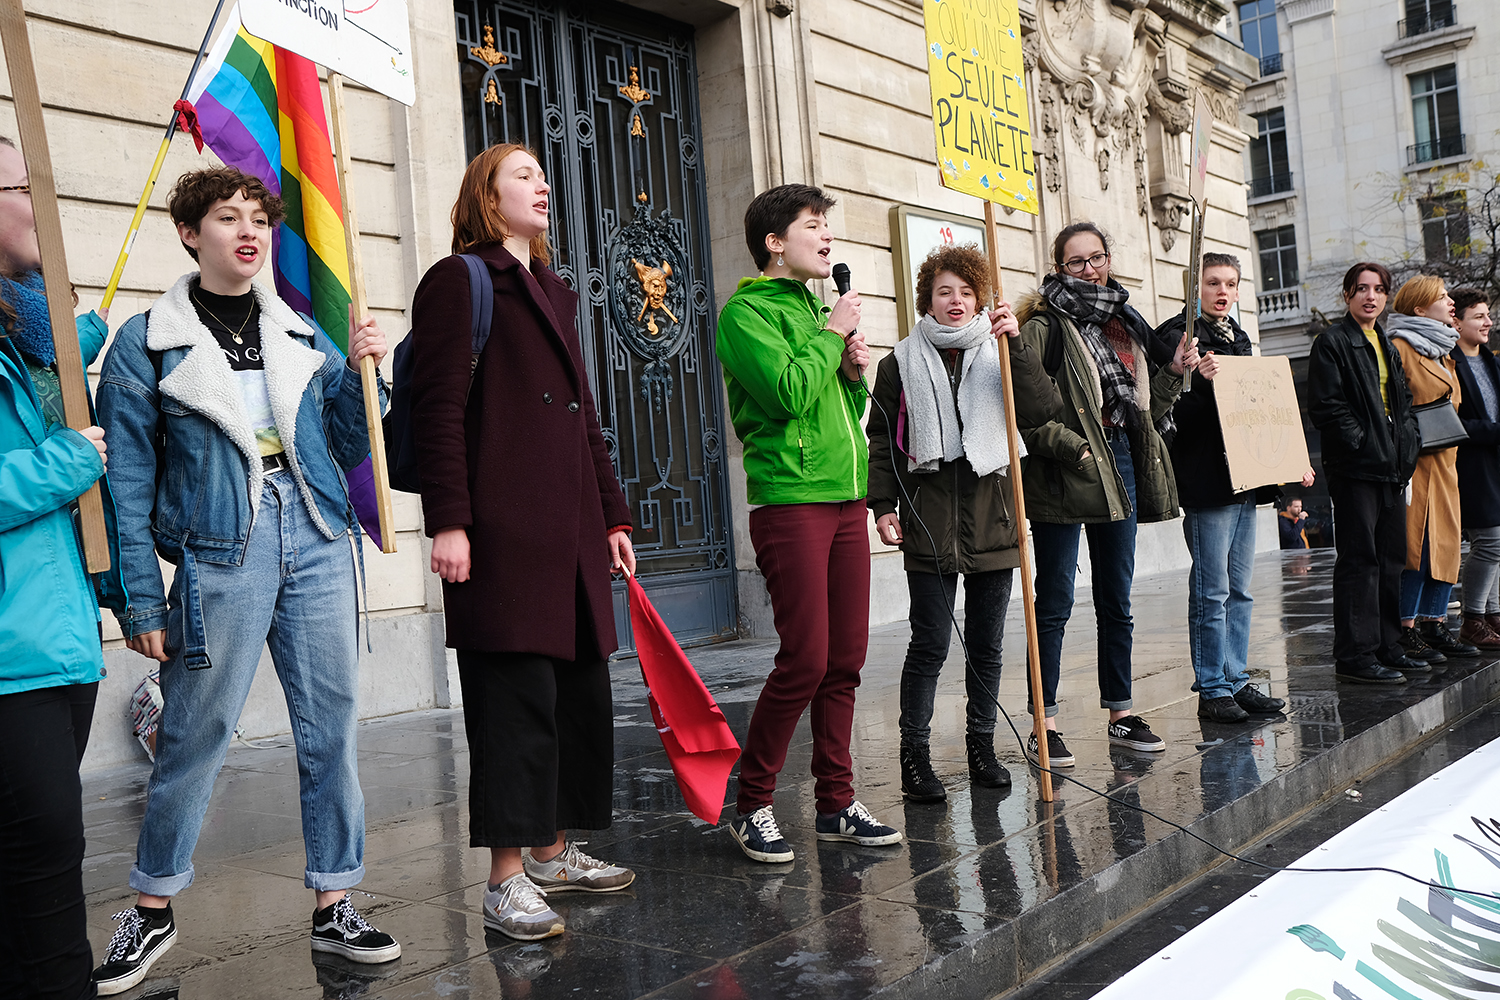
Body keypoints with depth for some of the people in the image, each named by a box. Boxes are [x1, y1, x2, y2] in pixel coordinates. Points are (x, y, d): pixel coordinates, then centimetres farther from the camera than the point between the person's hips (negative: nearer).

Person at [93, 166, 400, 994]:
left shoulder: (301, 334, 13)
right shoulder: (147, 343, 1)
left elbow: (350, 446, 15)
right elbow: (127, 482, -1)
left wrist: (357, 373, -1)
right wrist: (140, 599, -5)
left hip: (318, 542, 4)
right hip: (220, 555, -3)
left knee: (332, 725, 4)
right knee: (194, 734, 2)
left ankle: (333, 908, 17)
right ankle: (153, 910, 23)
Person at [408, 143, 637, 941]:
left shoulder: (554, 293, 24)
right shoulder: (458, 279, 1)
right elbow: (439, 409, -9)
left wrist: (613, 516, 20)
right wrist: (447, 521, -17)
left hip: (572, 527, 8)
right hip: (502, 529, -8)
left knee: (582, 690, 10)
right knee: (516, 695, -6)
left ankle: (553, 851, 24)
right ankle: (506, 880, 3)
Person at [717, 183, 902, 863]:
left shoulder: (817, 310, 21)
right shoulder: (748, 310, -3)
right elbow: (789, 391, -19)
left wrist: (855, 372, 7)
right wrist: (833, 335, -6)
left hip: (845, 499, 8)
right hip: (790, 500, -8)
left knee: (845, 661, 7)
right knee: (806, 661, -10)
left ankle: (836, 804, 17)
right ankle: (751, 806, 6)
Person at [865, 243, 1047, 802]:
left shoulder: (997, 356, 11)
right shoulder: (902, 363, 7)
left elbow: (1040, 408, -6)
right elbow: (881, 441, 7)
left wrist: (1015, 345, -16)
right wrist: (882, 505, -2)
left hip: (991, 516, 3)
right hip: (928, 520, -2)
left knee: (986, 644, 9)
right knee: (930, 644, -3)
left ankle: (981, 749, 21)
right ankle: (915, 756, 6)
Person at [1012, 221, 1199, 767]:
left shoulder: (1124, 323, 15)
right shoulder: (1044, 327, -7)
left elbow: (1146, 410, 20)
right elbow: (1024, 412, -16)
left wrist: (1173, 371, 6)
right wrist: (1073, 447, -22)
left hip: (1120, 471, 7)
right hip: (1061, 479, -7)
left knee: (1117, 602, 13)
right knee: (1055, 605, -1)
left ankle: (1121, 713, 24)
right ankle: (1044, 724, 6)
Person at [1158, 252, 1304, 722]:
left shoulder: (1239, 339, 19)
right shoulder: (1179, 336, -5)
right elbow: (1170, 409, -15)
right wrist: (1198, 380, -32)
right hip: (1206, 480, -8)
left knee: (1239, 589, 12)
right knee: (1212, 590, -5)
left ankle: (1237, 680, 19)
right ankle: (1212, 689, 3)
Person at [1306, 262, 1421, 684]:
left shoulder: (1388, 346, 20)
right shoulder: (1332, 342, -5)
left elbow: (1404, 402, 24)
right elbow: (1326, 407, -14)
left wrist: (1408, 444, 8)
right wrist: (1362, 444, -17)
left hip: (1391, 468, 8)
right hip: (1354, 468, -8)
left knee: (1390, 558, 11)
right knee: (1359, 560, -7)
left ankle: (1387, 647, 19)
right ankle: (1354, 656, -3)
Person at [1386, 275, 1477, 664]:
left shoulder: (1443, 351, 21)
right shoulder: (1400, 347, -9)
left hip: (1444, 461, 9)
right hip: (1414, 461, -9)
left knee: (1446, 541, 8)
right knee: (1418, 544, -9)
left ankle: (1435, 624, 15)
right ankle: (1407, 631, -4)